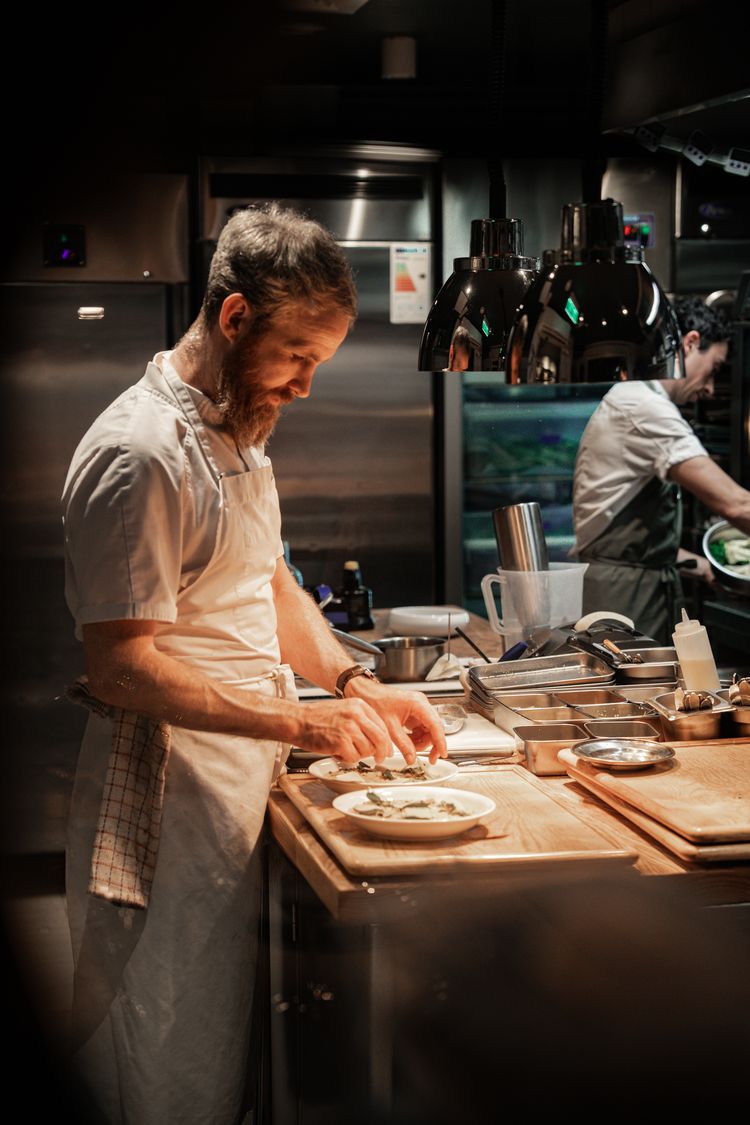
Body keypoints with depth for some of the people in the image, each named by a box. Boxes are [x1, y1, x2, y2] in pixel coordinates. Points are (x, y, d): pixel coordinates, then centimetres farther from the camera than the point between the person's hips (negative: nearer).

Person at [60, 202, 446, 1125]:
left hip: (239, 795, 9)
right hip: (167, 812, -9)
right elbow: (121, 668, -23)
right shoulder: (138, 454, -19)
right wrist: (300, 723, -27)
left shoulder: (238, 431, 13)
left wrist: (355, 685, 4)